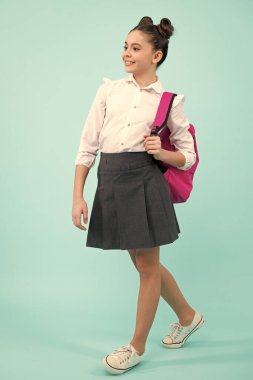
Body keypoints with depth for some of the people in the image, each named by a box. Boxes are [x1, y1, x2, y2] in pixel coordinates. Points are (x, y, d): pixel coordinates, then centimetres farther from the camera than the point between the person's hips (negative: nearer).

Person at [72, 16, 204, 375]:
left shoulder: (169, 101, 0)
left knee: (147, 267, 5)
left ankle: (137, 346, 23)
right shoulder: (109, 90, 6)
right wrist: (78, 196, -2)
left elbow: (188, 156, 6)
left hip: (145, 183, -4)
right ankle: (188, 316, 39)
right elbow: (87, 146, 4)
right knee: (144, 264, 16)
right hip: (110, 182, 4)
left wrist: (161, 152, -15)